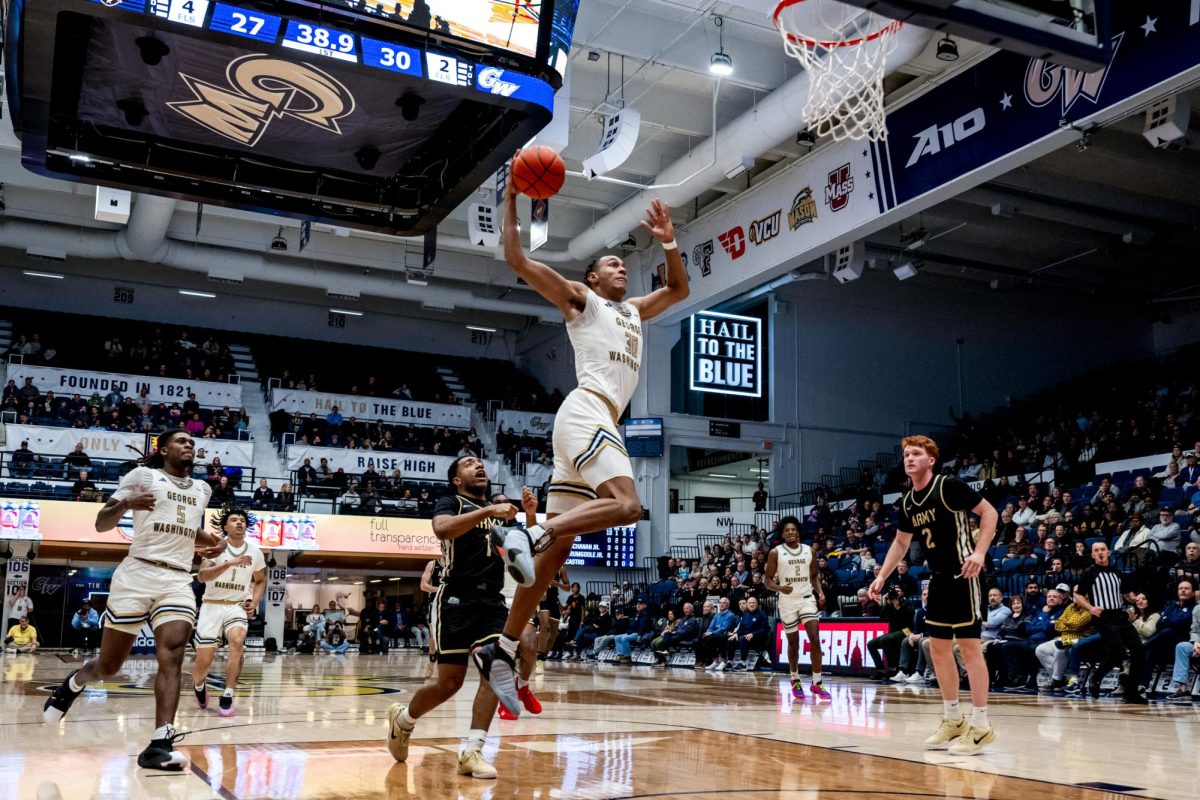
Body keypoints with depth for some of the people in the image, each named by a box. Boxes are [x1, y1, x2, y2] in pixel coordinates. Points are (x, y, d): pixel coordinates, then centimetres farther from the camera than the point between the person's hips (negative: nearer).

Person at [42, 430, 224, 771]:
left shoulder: (202, 489, 18)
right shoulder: (142, 475, 3)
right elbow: (101, 524, 1)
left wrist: (210, 541, 14)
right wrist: (126, 504, -20)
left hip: (179, 581, 3)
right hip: (137, 574, -3)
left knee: (172, 656, -19)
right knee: (108, 665, 7)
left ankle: (160, 744, -27)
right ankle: (73, 683, 42)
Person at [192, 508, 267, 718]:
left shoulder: (255, 552, 4)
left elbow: (260, 581, 19)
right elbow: (201, 576, -22)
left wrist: (254, 602, 1)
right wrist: (229, 563, -35)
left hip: (237, 606, 1)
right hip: (212, 606, -1)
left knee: (237, 641, -30)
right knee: (203, 661, -4)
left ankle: (227, 698, -22)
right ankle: (199, 686, 34)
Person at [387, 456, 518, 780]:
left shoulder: (500, 511, 18)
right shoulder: (450, 503, 0)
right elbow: (442, 529, -24)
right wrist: (487, 511, -31)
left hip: (492, 599, 5)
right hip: (457, 599, -5)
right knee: (450, 682, -1)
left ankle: (471, 751, -7)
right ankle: (402, 719, 27)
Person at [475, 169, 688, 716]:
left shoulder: (632, 312, 31)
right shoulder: (579, 299, 11)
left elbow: (678, 289, 42)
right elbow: (516, 259, 4)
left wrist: (668, 243, 27)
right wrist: (512, 197, 5)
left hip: (601, 423, 8)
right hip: (586, 413, -7)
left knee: (556, 548, 1)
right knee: (626, 506, -29)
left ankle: (502, 652, 2)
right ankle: (528, 533, -24)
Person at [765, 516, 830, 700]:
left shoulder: (809, 550, 4)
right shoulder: (775, 552, -5)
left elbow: (814, 576, 14)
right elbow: (768, 581, -4)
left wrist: (820, 592, -3)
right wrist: (780, 588, -25)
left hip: (807, 598, 2)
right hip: (787, 601, -2)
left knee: (815, 639, -12)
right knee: (793, 643, 7)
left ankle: (816, 683, -7)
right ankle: (795, 680, 27)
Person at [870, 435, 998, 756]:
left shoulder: (949, 486, -12)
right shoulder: (907, 502, 10)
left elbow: (989, 512, -10)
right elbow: (901, 542, 21)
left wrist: (979, 552, -22)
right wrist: (882, 576, 15)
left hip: (962, 575, -8)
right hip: (938, 578, 8)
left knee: (968, 644, -7)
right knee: (938, 647, 10)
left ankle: (981, 726, -1)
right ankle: (953, 719, 21)